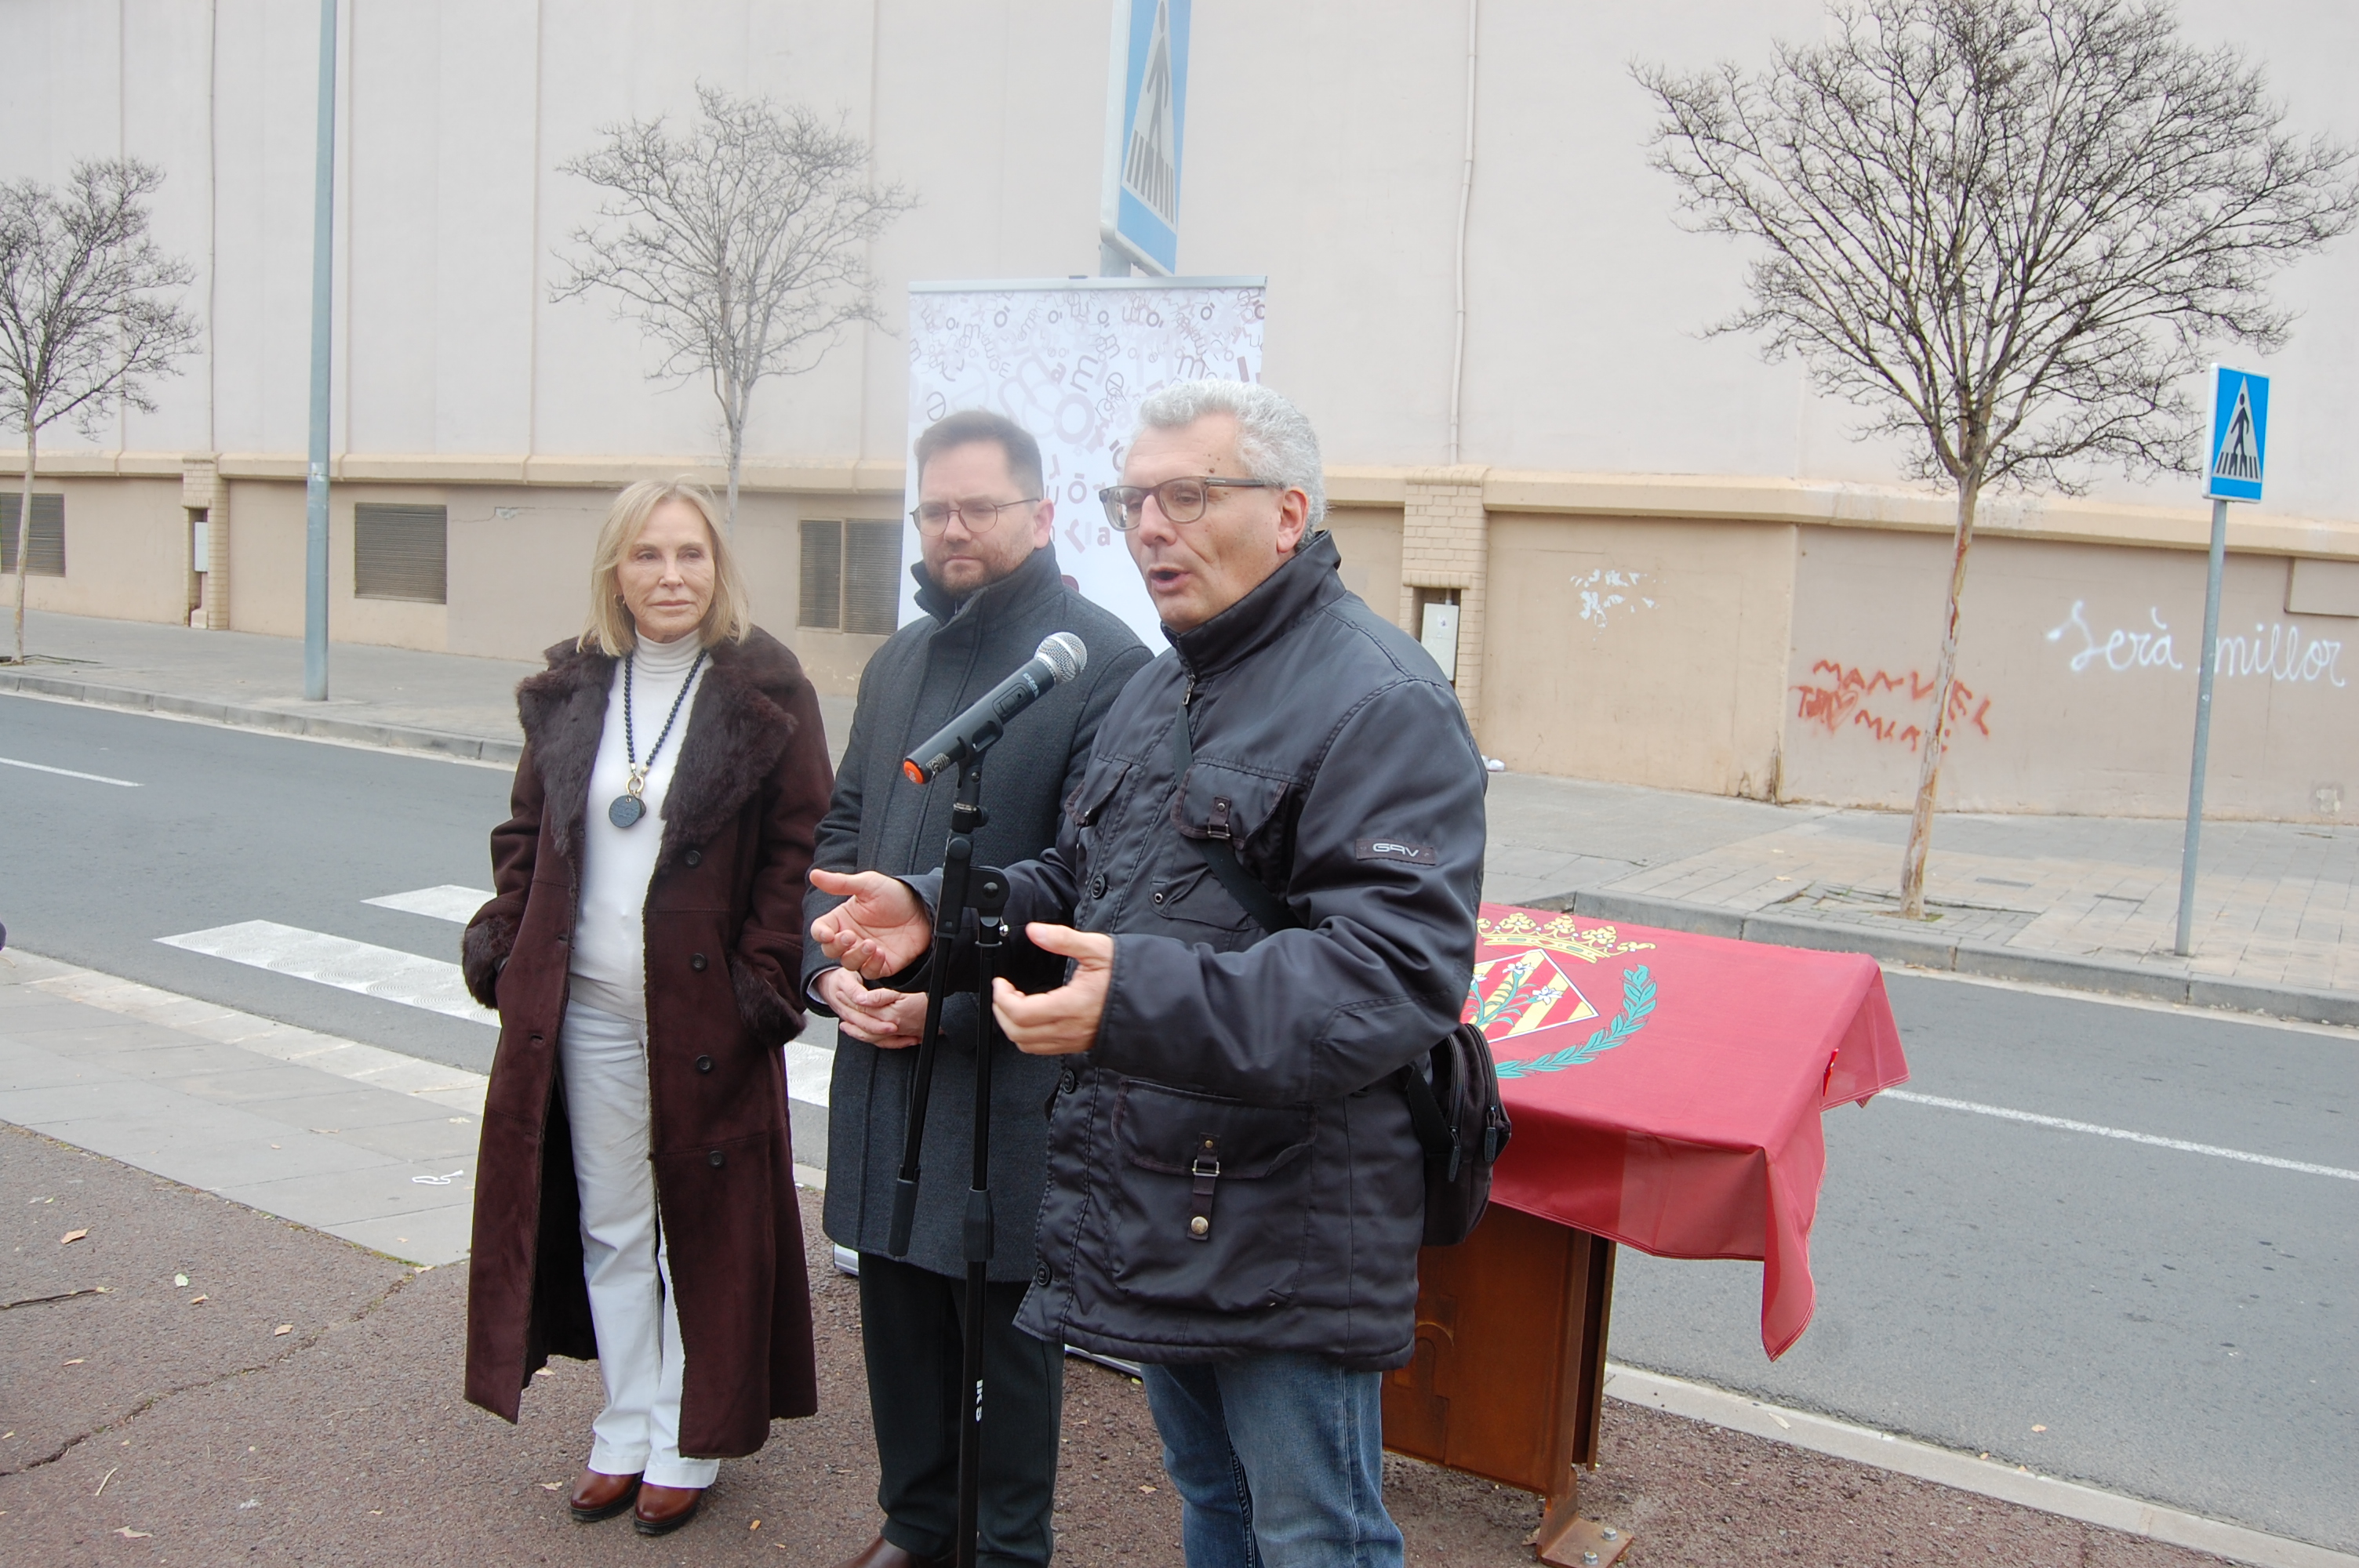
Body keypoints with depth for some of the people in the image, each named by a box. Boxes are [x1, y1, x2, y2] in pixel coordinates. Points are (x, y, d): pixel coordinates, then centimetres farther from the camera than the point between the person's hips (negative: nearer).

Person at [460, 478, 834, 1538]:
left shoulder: (763, 689, -6)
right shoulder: (569, 690, 6)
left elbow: (798, 847, -7)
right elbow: (525, 834, 13)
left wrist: (766, 979, -13)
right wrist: (502, 947, 2)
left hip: (705, 1011, -4)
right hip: (586, 1007, 4)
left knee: (703, 1227, 7)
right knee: (608, 1226, 15)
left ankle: (687, 1443, 24)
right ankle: (624, 1432, 31)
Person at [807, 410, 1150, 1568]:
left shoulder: (1103, 664, -13)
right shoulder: (897, 662, 12)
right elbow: (841, 829, 14)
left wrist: (947, 994, -18)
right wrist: (832, 965, -2)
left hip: (1013, 1058, -7)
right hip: (883, 1050, 7)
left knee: (1009, 1321, 9)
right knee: (897, 1300, 18)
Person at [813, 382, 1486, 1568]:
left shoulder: (1379, 701, -18)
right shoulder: (1161, 690, 14)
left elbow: (1397, 971, -28)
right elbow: (1082, 881, 23)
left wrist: (1145, 1000, -38)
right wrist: (937, 909, 5)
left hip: (1289, 1226, -9)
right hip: (1152, 1207, 9)